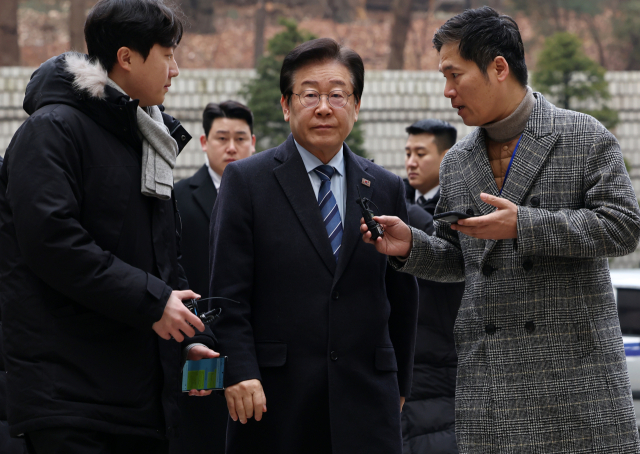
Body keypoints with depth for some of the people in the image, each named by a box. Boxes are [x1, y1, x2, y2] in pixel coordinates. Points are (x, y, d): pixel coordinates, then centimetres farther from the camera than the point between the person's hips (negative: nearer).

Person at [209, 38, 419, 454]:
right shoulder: (246, 181, 3)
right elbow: (228, 291, -4)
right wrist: (239, 372, -14)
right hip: (275, 401, -2)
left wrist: (399, 385, 17)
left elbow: (402, 297, 17)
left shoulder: (386, 189, 13)